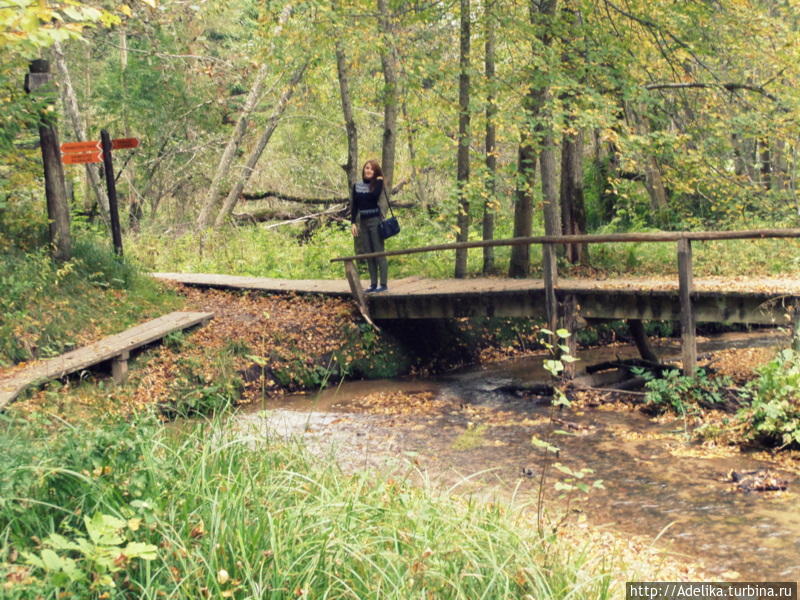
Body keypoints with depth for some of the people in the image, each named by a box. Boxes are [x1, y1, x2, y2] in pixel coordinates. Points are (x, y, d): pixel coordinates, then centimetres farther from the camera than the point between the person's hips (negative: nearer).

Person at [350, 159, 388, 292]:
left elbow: (374, 196, -23)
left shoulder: (377, 183, -2)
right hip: (363, 222, 5)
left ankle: (383, 284, -4)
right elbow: (354, 205, 11)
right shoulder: (357, 185, 9)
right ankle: (373, 284, 11)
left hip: (375, 221, -5)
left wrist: (379, 181, -14)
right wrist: (353, 223, 5)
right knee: (368, 255, 7)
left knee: (379, 253, -5)